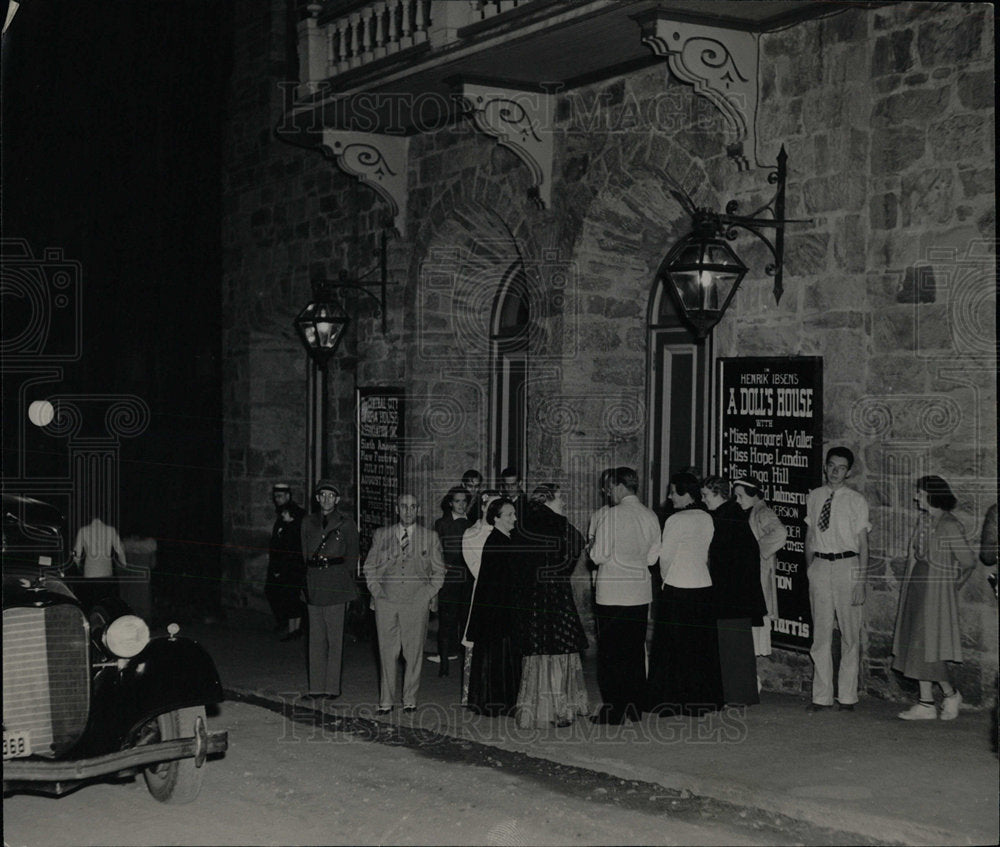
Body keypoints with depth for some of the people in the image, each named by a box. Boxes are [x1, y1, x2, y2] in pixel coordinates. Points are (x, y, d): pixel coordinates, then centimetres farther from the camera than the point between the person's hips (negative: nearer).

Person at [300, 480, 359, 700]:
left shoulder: (346, 525, 4)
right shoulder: (308, 523, 13)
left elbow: (352, 558, 7)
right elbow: (305, 554, 17)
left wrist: (345, 581, 5)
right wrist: (312, 574, 11)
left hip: (337, 586, -3)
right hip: (314, 585, 3)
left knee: (335, 637, -4)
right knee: (316, 638, 4)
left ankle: (333, 687, -1)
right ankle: (317, 687, 9)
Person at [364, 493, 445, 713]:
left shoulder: (430, 537, 8)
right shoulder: (381, 534, 10)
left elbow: (438, 572, 12)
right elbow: (369, 567, 15)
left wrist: (427, 595, 0)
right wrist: (376, 591, 2)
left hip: (417, 602, 0)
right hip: (386, 601, 1)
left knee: (414, 652, 1)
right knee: (387, 652, 0)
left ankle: (410, 700, 11)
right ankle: (386, 701, 7)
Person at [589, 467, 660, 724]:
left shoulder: (613, 515, -13)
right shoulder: (650, 517, 4)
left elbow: (598, 556, -12)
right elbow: (652, 557, 9)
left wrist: (593, 546, 8)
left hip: (613, 593, -6)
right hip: (640, 591, 6)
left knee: (611, 653, 1)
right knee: (636, 650, 13)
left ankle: (614, 710, 4)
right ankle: (635, 707, 18)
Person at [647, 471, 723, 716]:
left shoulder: (675, 520, -13)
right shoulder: (707, 519, 5)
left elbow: (665, 556, -9)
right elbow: (707, 554, 11)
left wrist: (665, 578, 10)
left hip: (677, 589, -6)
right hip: (704, 586, 6)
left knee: (673, 648, 3)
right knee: (701, 648, 12)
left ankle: (673, 702, 6)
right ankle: (702, 700, 17)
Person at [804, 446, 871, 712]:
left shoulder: (856, 500, -2)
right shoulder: (814, 497, 9)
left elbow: (863, 543, -4)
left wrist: (861, 581, -10)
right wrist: (809, 570, 11)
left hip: (847, 565, -3)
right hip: (819, 565, 3)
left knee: (850, 634, 2)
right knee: (820, 633, 5)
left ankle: (847, 697, 10)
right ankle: (822, 696, 10)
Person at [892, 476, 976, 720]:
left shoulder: (949, 525, -14)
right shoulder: (923, 520, 10)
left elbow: (969, 562, -10)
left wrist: (952, 584, 2)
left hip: (936, 590, -8)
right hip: (916, 588, 8)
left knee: (927, 648, -7)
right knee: (916, 647, 8)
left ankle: (950, 694, 12)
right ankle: (926, 703, 13)